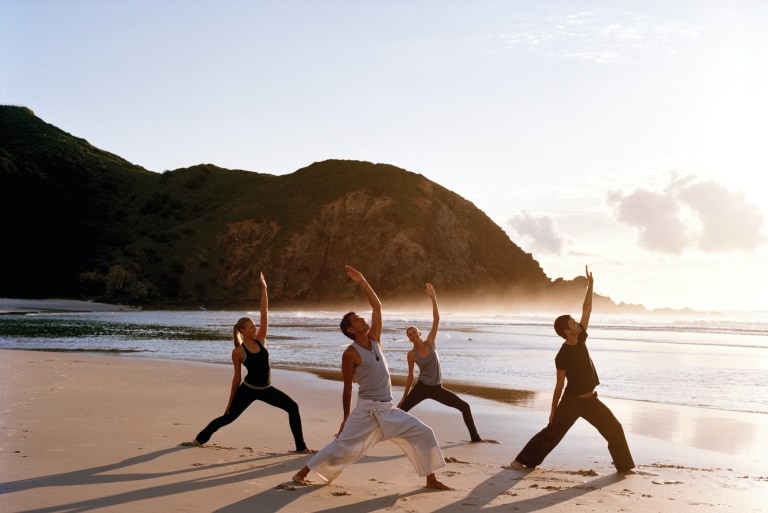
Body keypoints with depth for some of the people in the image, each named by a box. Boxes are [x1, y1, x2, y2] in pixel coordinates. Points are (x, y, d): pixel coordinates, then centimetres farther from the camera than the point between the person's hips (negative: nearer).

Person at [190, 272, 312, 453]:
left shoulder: (260, 340, -1)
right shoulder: (238, 352, -11)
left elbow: (264, 313, -6)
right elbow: (237, 377, -3)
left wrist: (264, 288, -10)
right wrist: (230, 401, 0)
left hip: (266, 389, 4)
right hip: (248, 389, -4)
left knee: (293, 407, -3)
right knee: (228, 417, 5)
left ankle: (301, 446, 5)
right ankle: (200, 438, 28)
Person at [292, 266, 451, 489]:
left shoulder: (374, 339, 7)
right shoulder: (351, 353, -10)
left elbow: (377, 306, 7)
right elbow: (347, 388, -6)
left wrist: (362, 282, 1)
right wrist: (346, 418, -2)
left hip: (389, 410, 6)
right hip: (366, 410, -6)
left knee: (423, 434, 3)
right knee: (342, 446, -5)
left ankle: (431, 480, 12)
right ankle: (303, 472, 9)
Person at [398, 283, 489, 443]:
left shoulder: (430, 342, -4)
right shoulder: (411, 354, -7)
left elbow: (436, 319, -13)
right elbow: (410, 376, 3)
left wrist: (433, 298, -22)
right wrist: (404, 397, 5)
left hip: (437, 388, 2)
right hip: (421, 388, -2)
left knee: (465, 406, 2)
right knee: (401, 411, -10)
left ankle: (475, 437, 15)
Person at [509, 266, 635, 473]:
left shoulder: (580, 339, -1)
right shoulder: (562, 356, -18)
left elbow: (587, 310, 1)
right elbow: (560, 385, -13)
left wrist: (590, 286, -5)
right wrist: (553, 409, -9)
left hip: (590, 399, 6)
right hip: (571, 401, -6)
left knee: (615, 429, 5)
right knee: (551, 433, -2)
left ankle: (624, 466, 18)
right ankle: (522, 460, 8)